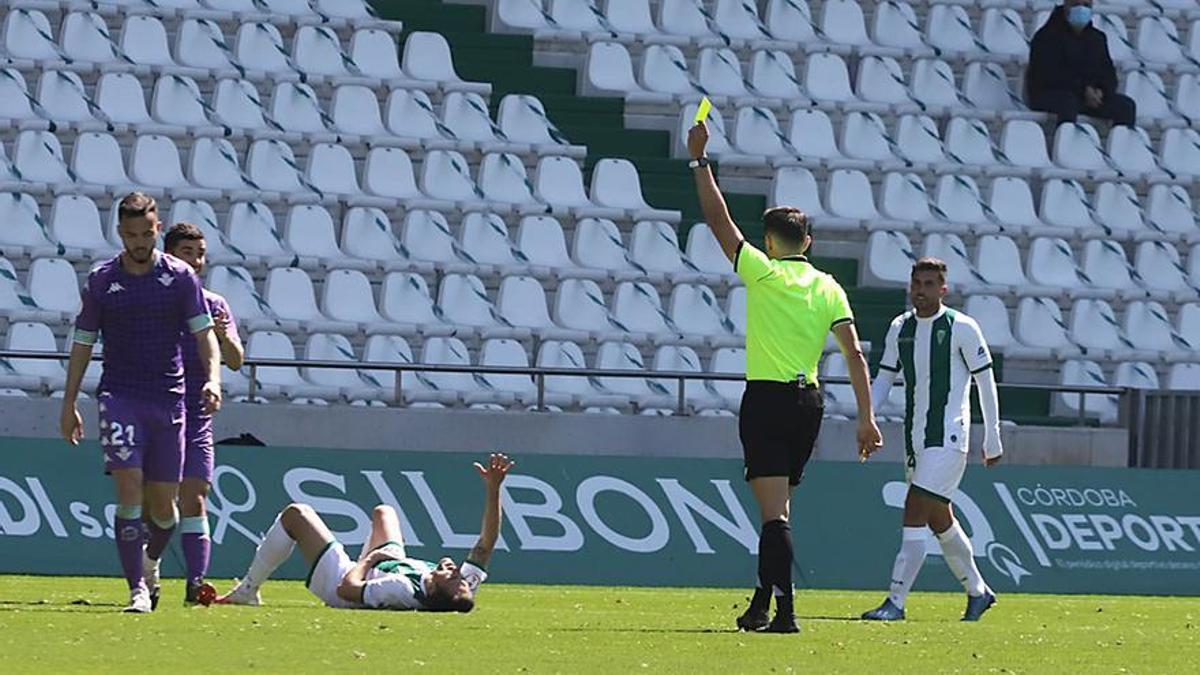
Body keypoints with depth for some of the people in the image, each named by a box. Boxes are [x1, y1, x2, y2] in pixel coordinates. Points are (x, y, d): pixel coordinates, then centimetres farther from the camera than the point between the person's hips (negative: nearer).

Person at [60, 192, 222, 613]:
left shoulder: (180, 277, 3)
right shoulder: (101, 280, 4)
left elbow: (203, 331, 1)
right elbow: (83, 342, 10)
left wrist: (212, 378, -17)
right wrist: (69, 404, 7)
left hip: (169, 399, 1)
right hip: (119, 396, -1)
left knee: (163, 503, 4)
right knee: (129, 489, -15)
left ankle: (151, 561, 35)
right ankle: (137, 589, -15)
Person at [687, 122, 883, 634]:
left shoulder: (763, 273, -5)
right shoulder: (829, 289, 6)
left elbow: (718, 219, -1)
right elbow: (854, 354, -2)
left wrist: (700, 159, 7)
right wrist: (866, 418, -2)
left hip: (766, 399, -5)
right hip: (809, 401, 5)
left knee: (775, 512, -11)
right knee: (777, 510, 17)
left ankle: (783, 610, -22)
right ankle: (762, 605, 23)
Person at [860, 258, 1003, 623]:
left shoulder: (962, 328, -7)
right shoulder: (900, 328, 10)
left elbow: (985, 382, -2)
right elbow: (884, 378, 14)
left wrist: (992, 439, -1)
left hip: (948, 438, -7)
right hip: (915, 438, 7)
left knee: (915, 513, -16)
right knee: (939, 521, 14)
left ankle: (896, 602, -18)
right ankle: (977, 591, 31)